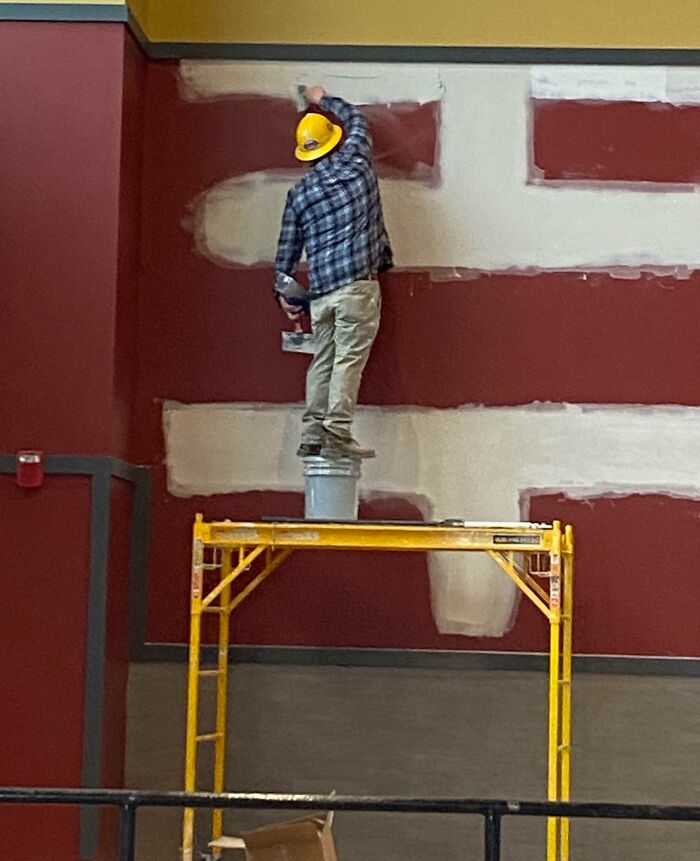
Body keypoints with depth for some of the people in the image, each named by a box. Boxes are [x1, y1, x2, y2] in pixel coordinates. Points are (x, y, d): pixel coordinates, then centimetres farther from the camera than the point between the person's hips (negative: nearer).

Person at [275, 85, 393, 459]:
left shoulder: (299, 192, 10)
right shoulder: (355, 162, 2)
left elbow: (288, 246, 13)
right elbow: (355, 118, 23)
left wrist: (283, 290, 25)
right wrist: (324, 100, 38)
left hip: (321, 289, 4)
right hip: (358, 283, -4)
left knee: (323, 360, 9)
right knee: (350, 358, -8)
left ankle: (312, 435, 5)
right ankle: (337, 432, -16)